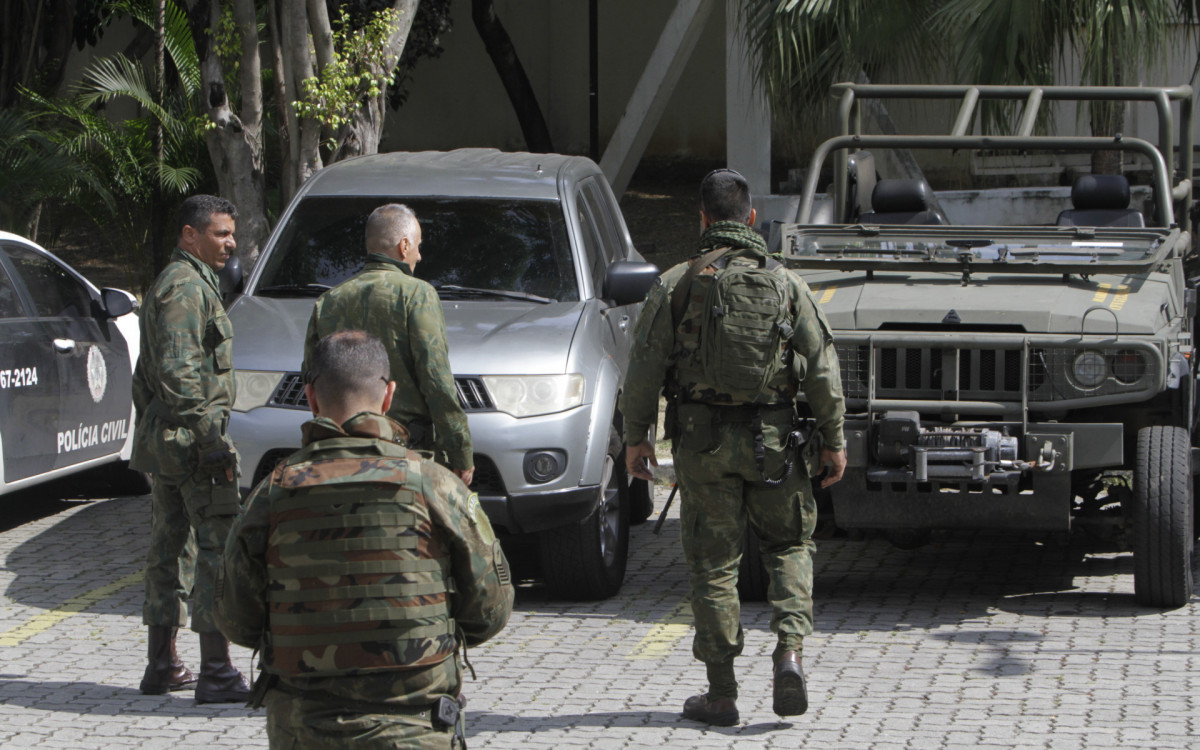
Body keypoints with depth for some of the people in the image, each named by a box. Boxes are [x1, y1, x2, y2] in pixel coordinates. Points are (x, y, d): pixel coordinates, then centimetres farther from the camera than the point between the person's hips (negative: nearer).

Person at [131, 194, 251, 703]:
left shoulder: (166, 284, 20)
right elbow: (179, 373, -22)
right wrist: (212, 440, -23)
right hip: (190, 438, -11)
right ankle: (217, 674, -11)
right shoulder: (187, 287, -14)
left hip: (162, 439, 11)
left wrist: (148, 431, 25)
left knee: (170, 547, 13)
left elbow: (147, 372, 24)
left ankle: (162, 666, 18)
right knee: (219, 549, -9)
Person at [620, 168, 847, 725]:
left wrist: (636, 435, 7)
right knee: (789, 545, 19)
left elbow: (644, 365, -2)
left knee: (713, 563, 6)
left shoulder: (675, 285, -3)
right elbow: (821, 366, 0)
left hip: (703, 441, -1)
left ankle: (721, 694, 8)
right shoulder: (785, 283, 1)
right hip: (773, 439, 1)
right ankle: (789, 652, -3)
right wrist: (833, 439, 7)